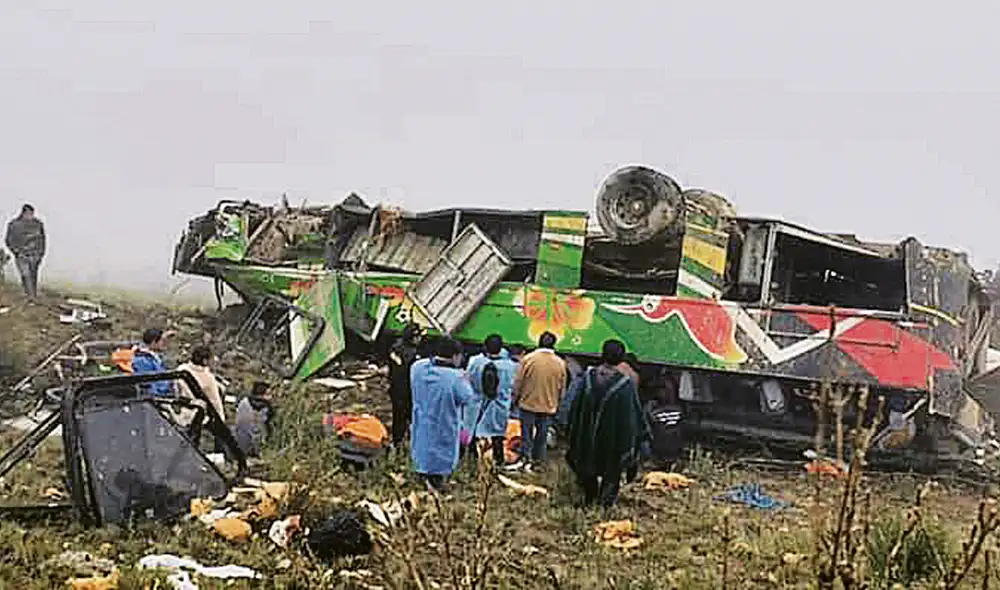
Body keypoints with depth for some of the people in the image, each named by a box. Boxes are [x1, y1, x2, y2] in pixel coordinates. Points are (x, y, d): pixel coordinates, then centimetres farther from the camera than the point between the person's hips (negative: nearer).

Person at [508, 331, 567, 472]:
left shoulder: (528, 359, -12)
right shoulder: (560, 363, -4)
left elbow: (518, 382, -6)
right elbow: (562, 388, 5)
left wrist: (516, 398, 7)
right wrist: (557, 404, 18)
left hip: (528, 404, -2)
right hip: (548, 407, 2)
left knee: (526, 434, 8)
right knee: (542, 435, 12)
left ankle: (525, 458, 5)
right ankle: (537, 460, 18)